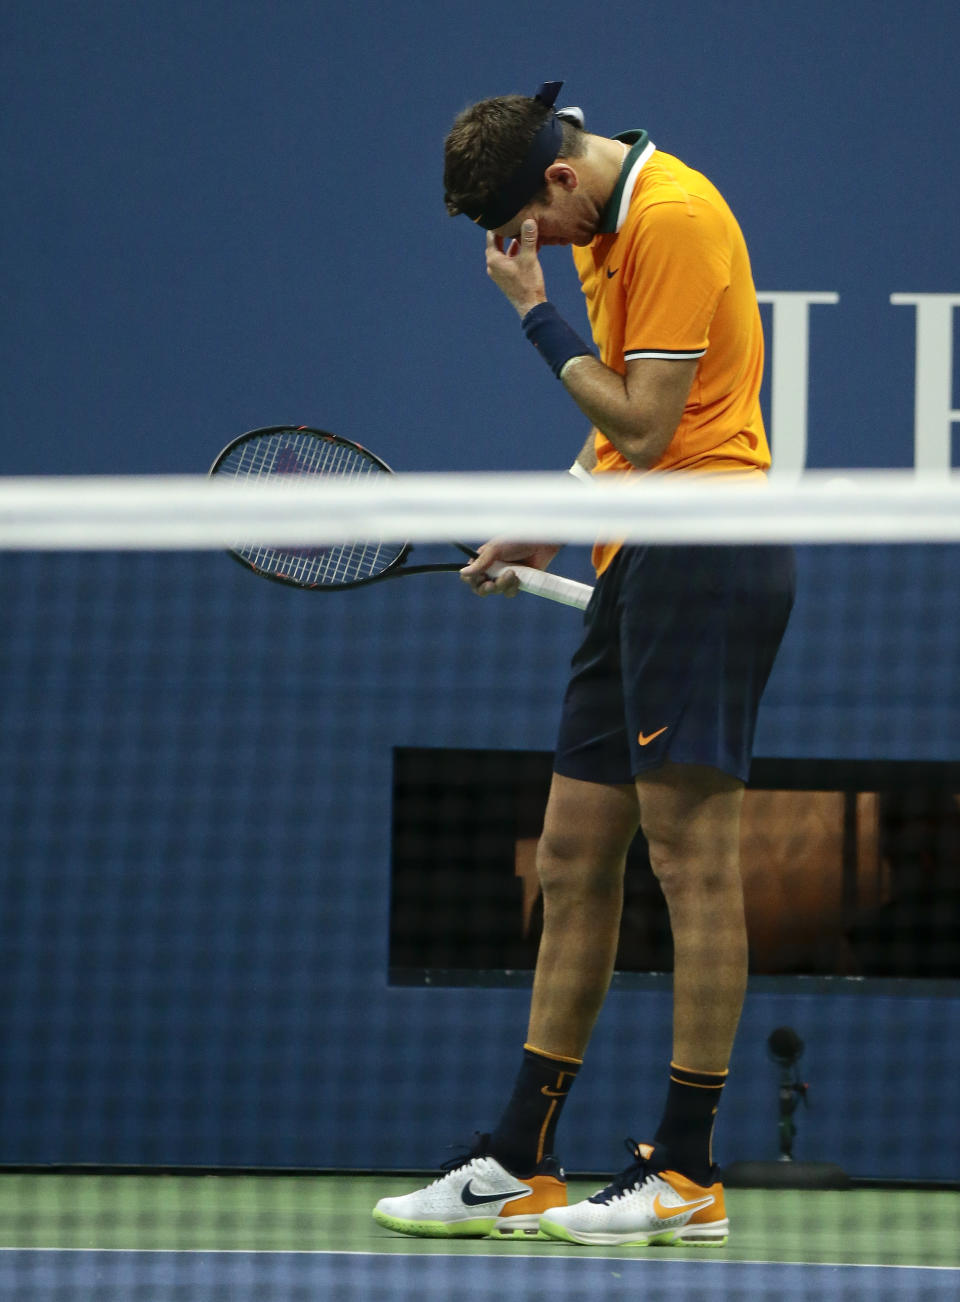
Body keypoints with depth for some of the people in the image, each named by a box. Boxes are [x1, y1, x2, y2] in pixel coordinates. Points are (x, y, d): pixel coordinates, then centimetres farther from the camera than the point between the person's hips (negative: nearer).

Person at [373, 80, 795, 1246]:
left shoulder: (675, 217, -14)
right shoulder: (613, 223, 17)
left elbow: (647, 428, -16)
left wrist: (536, 313, -11)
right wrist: (543, 533, 18)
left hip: (704, 550, -10)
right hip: (640, 564, 10)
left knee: (690, 853, -8)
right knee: (573, 861, 8)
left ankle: (688, 1173, -4)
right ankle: (520, 1170, 11)